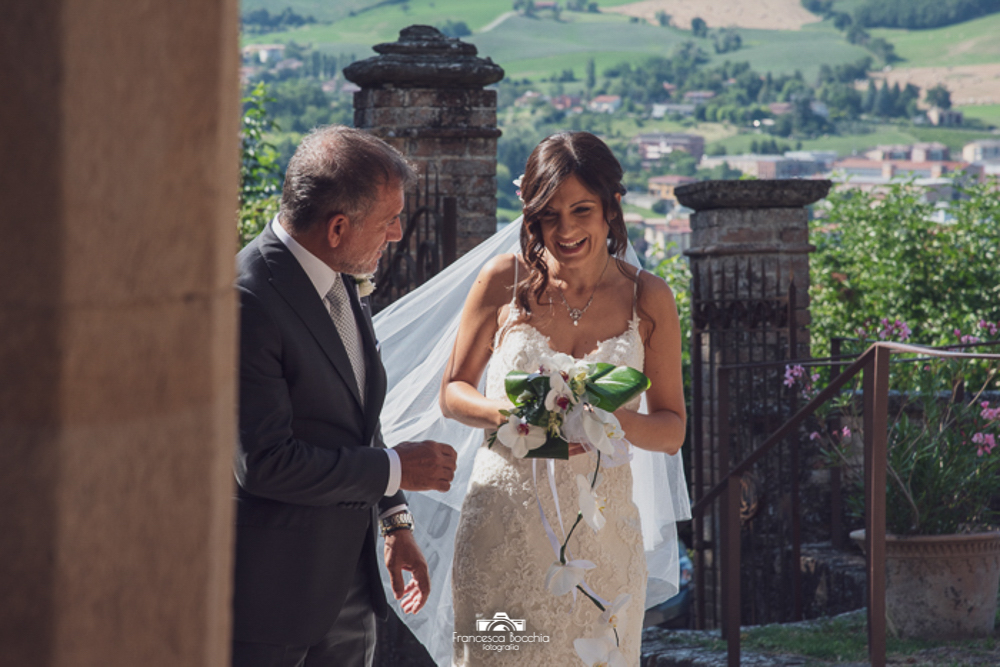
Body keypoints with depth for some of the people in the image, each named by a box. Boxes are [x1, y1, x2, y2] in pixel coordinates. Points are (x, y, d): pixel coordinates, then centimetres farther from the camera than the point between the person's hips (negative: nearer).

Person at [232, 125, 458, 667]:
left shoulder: (339, 280, 6)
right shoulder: (246, 302, -22)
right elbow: (263, 463, -25)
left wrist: (394, 522, 14)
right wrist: (396, 470, -17)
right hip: (270, 591, -8)